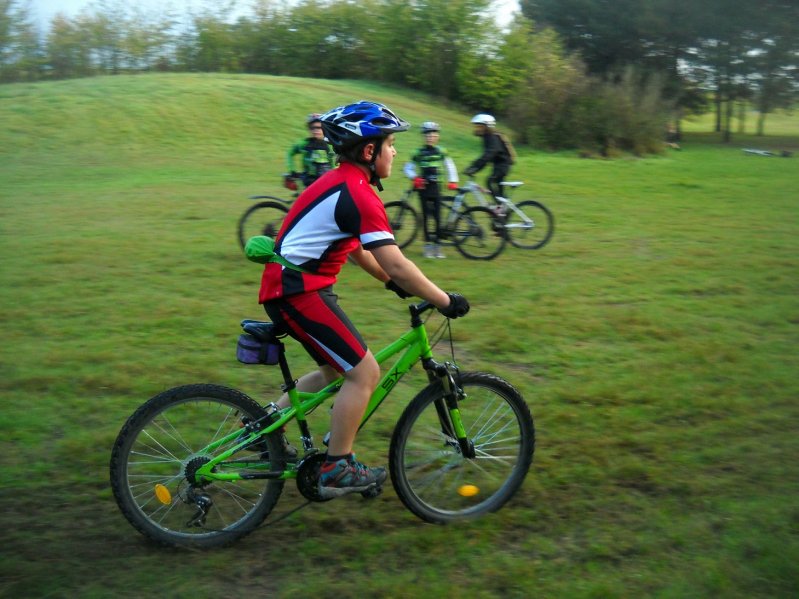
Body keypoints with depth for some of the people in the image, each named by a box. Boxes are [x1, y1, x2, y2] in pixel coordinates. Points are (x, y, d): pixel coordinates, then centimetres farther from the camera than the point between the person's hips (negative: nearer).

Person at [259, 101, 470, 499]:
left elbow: (355, 246, 24)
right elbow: (396, 264, -21)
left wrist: (392, 282, 23)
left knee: (337, 370, 20)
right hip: (299, 291, -10)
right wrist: (444, 301, -13)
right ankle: (336, 471, 2)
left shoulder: (339, 182, 14)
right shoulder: (359, 194, -18)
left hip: (288, 286, 10)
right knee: (364, 373, -6)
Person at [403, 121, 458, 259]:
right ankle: (428, 245, 3)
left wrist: (453, 181, 3)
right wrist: (415, 178, -11)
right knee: (426, 217, -2)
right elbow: (407, 168, 5)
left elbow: (449, 165, 12)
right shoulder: (419, 152, -1)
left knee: (437, 217, 0)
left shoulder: (440, 151, 3)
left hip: (435, 187, 1)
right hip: (424, 187, -1)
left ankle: (437, 245, 6)